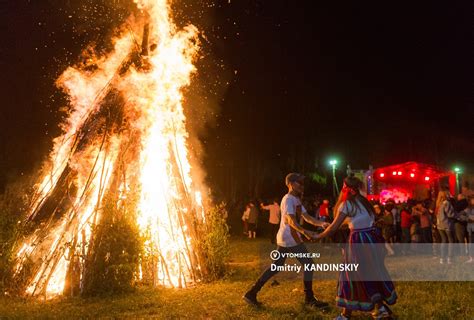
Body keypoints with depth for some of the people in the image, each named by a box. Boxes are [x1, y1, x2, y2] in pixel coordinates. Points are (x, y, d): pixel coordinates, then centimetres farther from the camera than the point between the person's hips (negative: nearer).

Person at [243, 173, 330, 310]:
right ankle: (309, 299, 8)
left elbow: (307, 217, 13)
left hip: (285, 239, 10)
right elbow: (291, 221, -26)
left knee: (276, 267, 12)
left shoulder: (296, 200, 18)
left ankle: (251, 293, 13)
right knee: (308, 264, -2)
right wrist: (305, 232, -40)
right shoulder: (288, 199, -14)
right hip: (290, 239, -10)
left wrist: (321, 223, -3)